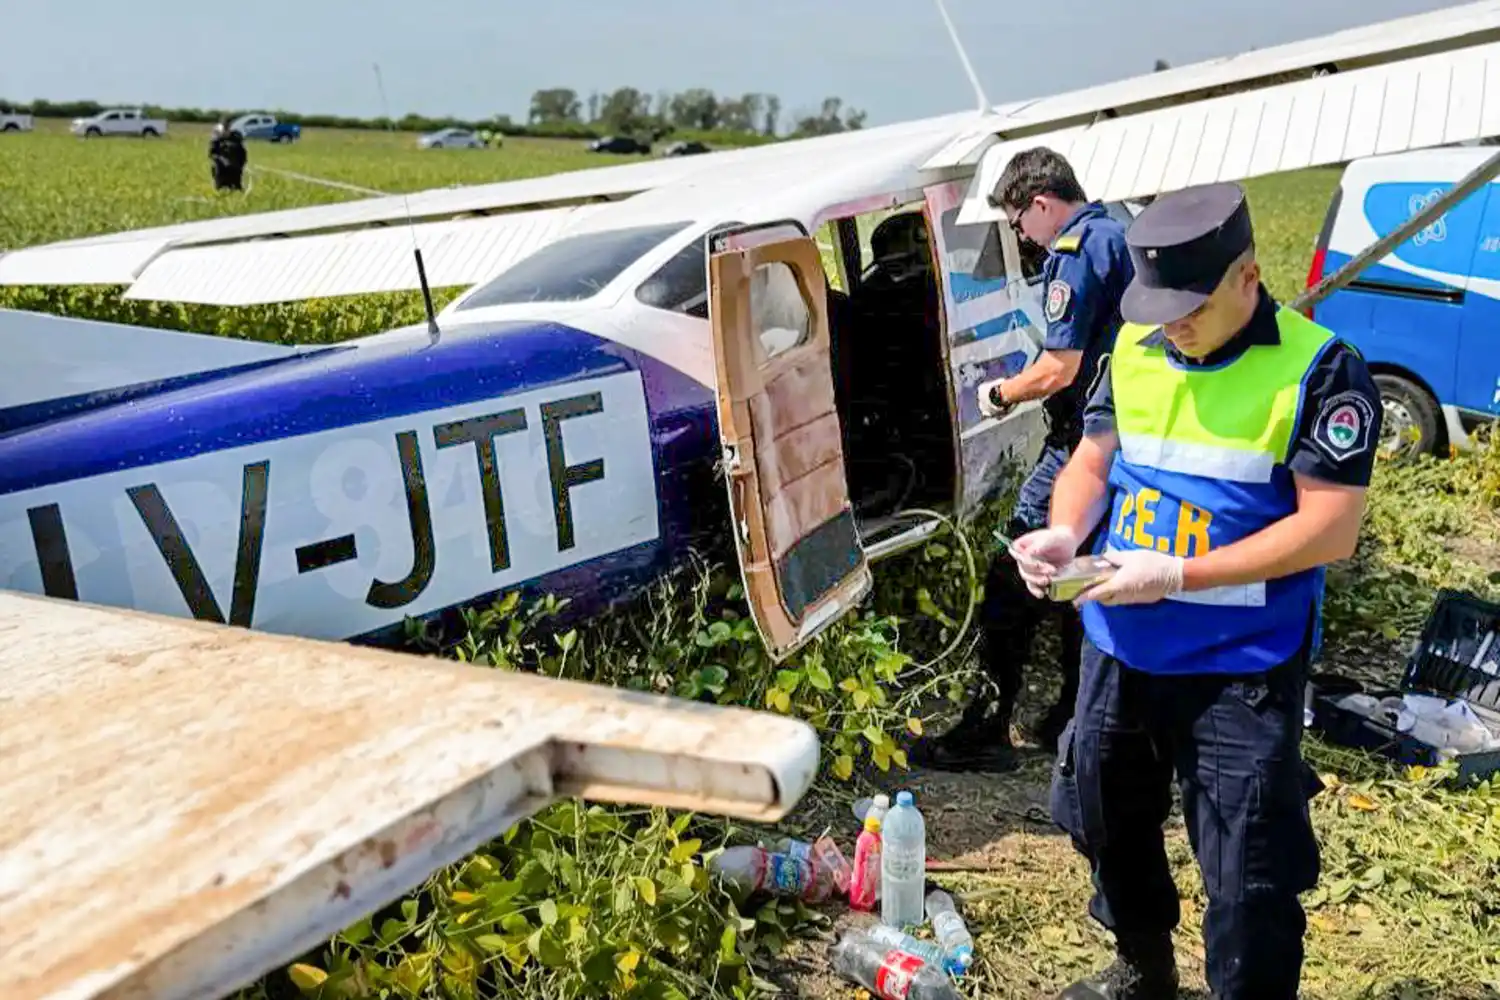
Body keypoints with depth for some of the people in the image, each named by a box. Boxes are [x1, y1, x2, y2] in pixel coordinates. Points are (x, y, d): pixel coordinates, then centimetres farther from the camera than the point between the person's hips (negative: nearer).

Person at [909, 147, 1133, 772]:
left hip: (1083, 441, -10)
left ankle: (986, 731, -2)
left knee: (1012, 578, -5)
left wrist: (1002, 394, -3)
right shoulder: (1122, 235, 16)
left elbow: (1062, 367, -20)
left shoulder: (1074, 253, -14)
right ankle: (1072, 720, 26)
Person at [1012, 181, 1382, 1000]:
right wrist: (1064, 533, -12)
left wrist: (1177, 574, -24)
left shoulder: (1318, 369, -14)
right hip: (1118, 650, 6)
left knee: (1248, 876, 3)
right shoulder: (1133, 350, 3)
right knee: (1107, 822, 23)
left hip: (1242, 668, -6)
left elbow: (1331, 529, -18)